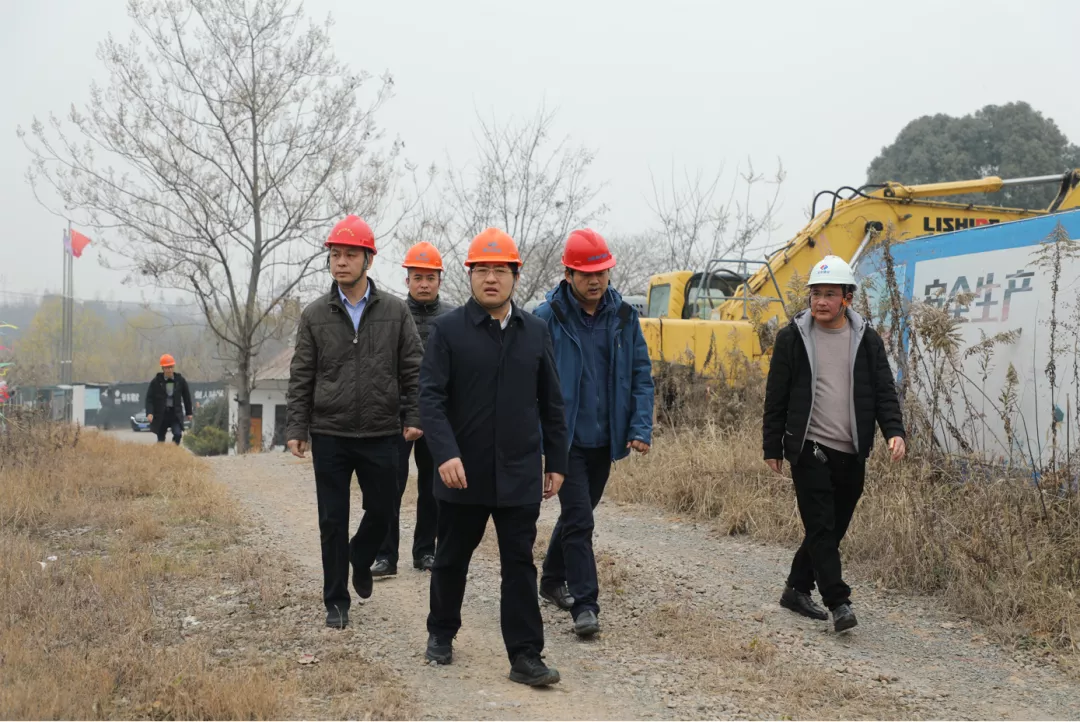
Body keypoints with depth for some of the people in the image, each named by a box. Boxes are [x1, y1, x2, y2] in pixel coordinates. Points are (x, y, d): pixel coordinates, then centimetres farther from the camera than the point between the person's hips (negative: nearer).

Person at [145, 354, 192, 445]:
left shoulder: (180, 380, 0)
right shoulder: (156, 381, -5)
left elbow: (186, 396, 11)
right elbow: (149, 398, -6)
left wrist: (188, 413, 14)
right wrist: (149, 413, -19)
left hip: (176, 414, 0)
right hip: (161, 415, 0)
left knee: (178, 434, -20)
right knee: (161, 439, 9)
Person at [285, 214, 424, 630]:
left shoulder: (395, 311, 1)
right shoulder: (315, 315, 2)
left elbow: (413, 369, 2)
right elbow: (301, 377, 3)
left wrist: (414, 417, -6)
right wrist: (295, 428, -3)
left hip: (380, 435, 0)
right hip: (329, 435, 0)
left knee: (382, 511, 9)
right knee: (333, 521, 4)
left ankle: (360, 561, 40)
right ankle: (336, 600, 16)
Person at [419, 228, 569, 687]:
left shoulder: (535, 332, 6)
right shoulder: (448, 330, -3)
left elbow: (551, 404, 11)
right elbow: (431, 397, -11)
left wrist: (556, 463, 9)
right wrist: (446, 454, -23)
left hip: (519, 474, 2)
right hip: (463, 473, -1)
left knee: (520, 565, 2)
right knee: (452, 558, 14)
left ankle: (525, 656, 7)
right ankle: (441, 633, 35)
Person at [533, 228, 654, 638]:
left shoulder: (623, 316, 2)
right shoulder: (547, 318, -10)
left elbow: (641, 375, 5)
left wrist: (641, 428, -5)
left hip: (604, 439, 5)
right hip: (565, 438, -5)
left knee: (578, 513, 19)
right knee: (579, 519, -9)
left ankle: (553, 580, 38)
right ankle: (584, 604, -3)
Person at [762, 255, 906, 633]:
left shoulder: (866, 339, 7)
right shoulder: (792, 337, 0)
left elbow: (884, 390, 6)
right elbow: (776, 397, 4)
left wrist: (894, 431, -11)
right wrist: (772, 447, 4)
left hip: (851, 453, 4)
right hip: (810, 449, -3)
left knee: (833, 527, 11)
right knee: (821, 527, -9)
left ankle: (797, 590, 27)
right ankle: (839, 603, -6)